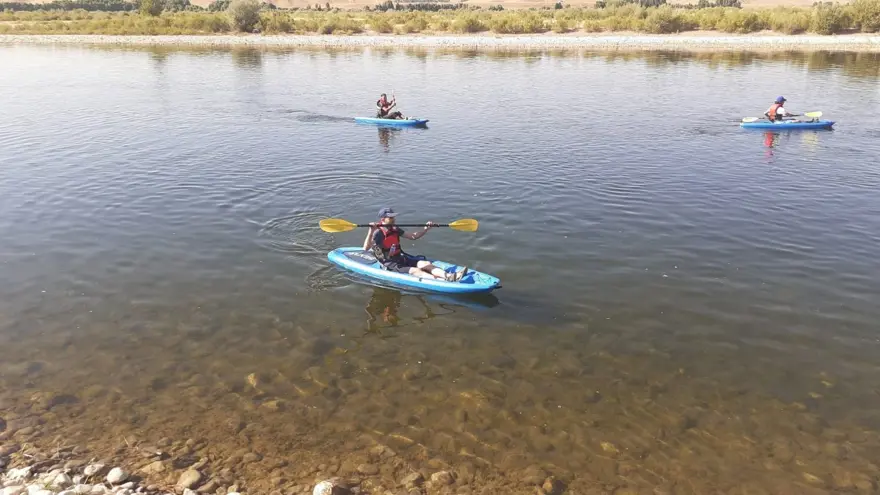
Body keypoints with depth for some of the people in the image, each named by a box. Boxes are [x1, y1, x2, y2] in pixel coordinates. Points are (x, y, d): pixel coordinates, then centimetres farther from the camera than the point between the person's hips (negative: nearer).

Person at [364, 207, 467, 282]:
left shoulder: (395, 230, 9)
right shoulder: (378, 233, -14)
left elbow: (413, 237, 18)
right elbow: (366, 248, -29)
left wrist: (426, 229, 5)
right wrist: (371, 231, -41)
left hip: (401, 258, 8)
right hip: (390, 264, -8)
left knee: (426, 264, -13)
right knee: (414, 270, -28)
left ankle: (450, 276, -33)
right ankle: (445, 280, -49)